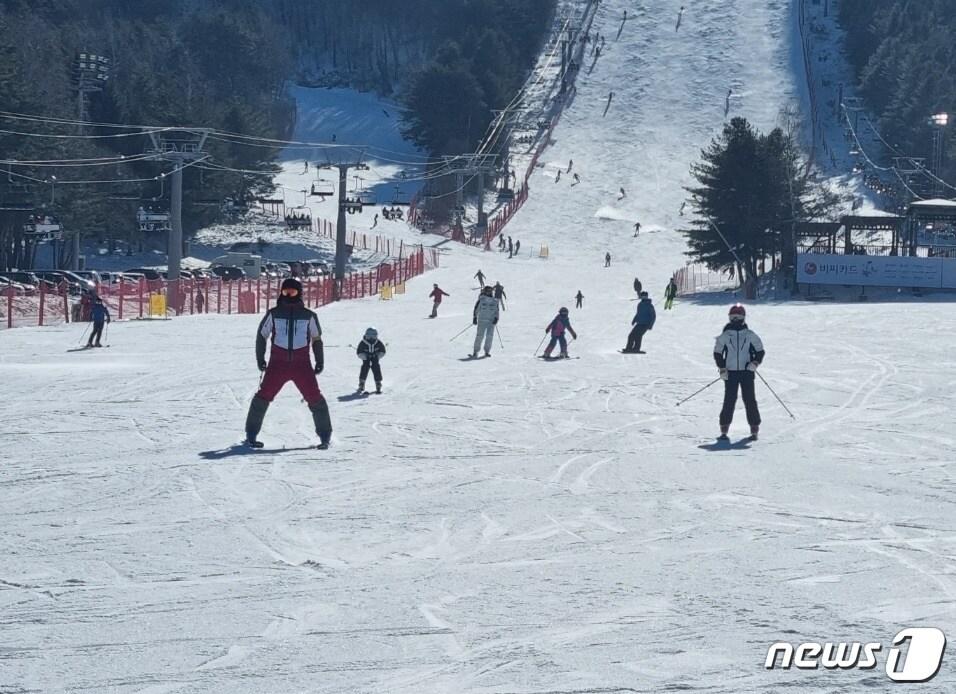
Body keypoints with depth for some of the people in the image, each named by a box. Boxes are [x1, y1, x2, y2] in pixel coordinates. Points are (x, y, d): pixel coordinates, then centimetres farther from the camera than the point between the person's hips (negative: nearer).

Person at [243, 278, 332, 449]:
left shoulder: (308, 316, 6)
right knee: (264, 395, -7)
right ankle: (251, 434, 4)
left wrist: (320, 361, 12)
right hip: (278, 362, 0)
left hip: (302, 363, 0)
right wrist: (260, 358, 9)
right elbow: (262, 335, 13)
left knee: (314, 396, -6)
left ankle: (325, 436, 5)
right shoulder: (274, 314, 4)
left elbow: (317, 339, 16)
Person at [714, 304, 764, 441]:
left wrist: (755, 363, -9)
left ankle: (754, 429, 4)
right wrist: (722, 368, -2)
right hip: (730, 373, 0)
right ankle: (724, 430, 0)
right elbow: (717, 353, 9)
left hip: (747, 372, 0)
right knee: (729, 400, -5)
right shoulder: (725, 336, 3)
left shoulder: (750, 335, 3)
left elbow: (760, 351, 8)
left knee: (750, 400, -3)